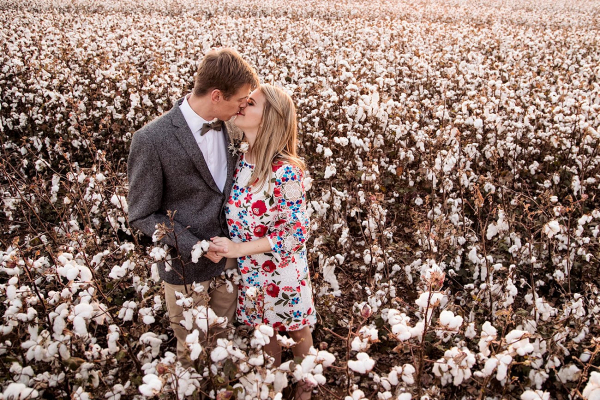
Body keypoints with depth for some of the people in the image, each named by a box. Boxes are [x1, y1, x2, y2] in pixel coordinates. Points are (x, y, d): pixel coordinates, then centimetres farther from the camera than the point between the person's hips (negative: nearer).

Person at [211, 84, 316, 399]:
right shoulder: (239, 161, -9)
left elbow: (296, 234, -24)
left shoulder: (286, 172, -28)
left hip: (282, 271, -5)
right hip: (250, 271, 5)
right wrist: (233, 250, -3)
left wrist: (239, 248, -24)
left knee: (296, 330, 21)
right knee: (265, 328, 27)